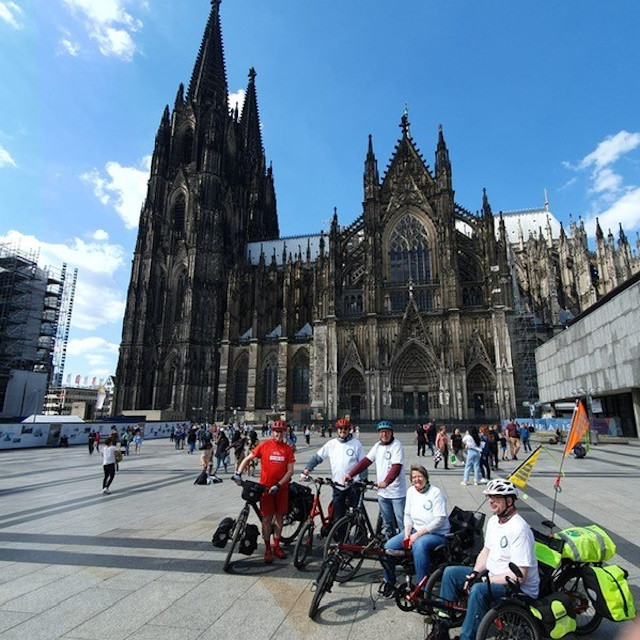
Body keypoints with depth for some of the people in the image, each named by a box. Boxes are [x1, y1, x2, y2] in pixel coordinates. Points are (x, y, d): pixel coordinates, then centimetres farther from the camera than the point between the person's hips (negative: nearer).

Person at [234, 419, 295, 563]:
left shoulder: (288, 449, -2)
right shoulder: (264, 445, -5)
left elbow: (290, 470, -4)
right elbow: (248, 459, -1)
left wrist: (278, 485, -14)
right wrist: (238, 473, -15)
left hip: (281, 487, 2)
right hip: (265, 486, -2)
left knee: (279, 516, 11)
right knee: (267, 518, 3)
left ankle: (276, 546, 27)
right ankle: (267, 549, 17)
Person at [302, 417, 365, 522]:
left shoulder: (356, 443, -2)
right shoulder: (331, 444, 3)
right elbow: (317, 457, 4)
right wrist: (307, 468, -9)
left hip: (353, 485, -2)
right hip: (337, 486, 2)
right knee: (338, 517, 7)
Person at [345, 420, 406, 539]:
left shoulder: (397, 445, -12)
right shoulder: (377, 446, 7)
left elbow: (396, 466, -24)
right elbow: (366, 461, 1)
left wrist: (386, 482, -38)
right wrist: (350, 474, -9)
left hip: (397, 493, -6)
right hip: (382, 493, 6)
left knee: (402, 523, 0)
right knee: (388, 524, 18)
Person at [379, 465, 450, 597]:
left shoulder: (436, 493, -14)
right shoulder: (411, 491, 5)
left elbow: (439, 520, -19)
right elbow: (407, 515, 9)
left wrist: (417, 535, -21)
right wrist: (407, 533, -8)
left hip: (437, 534, -6)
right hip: (415, 530, 6)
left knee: (419, 545, -38)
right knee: (388, 546, -13)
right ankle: (389, 582, 10)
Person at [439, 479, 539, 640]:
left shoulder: (519, 529, -25)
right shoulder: (493, 520, 4)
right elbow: (486, 550, 13)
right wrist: (475, 573, -3)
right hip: (492, 576, 9)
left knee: (479, 590, -34)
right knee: (450, 572, 0)